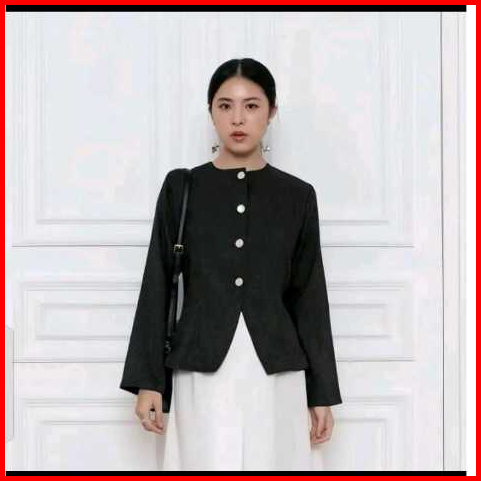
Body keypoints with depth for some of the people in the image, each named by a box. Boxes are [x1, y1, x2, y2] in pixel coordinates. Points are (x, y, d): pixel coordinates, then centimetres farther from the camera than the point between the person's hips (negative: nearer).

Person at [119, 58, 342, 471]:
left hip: (276, 374, 1)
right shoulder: (181, 187, 4)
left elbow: (310, 297, 7)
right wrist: (148, 379, -1)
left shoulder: (297, 195, 6)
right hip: (202, 373, 0)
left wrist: (322, 391, 5)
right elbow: (158, 286, 4)